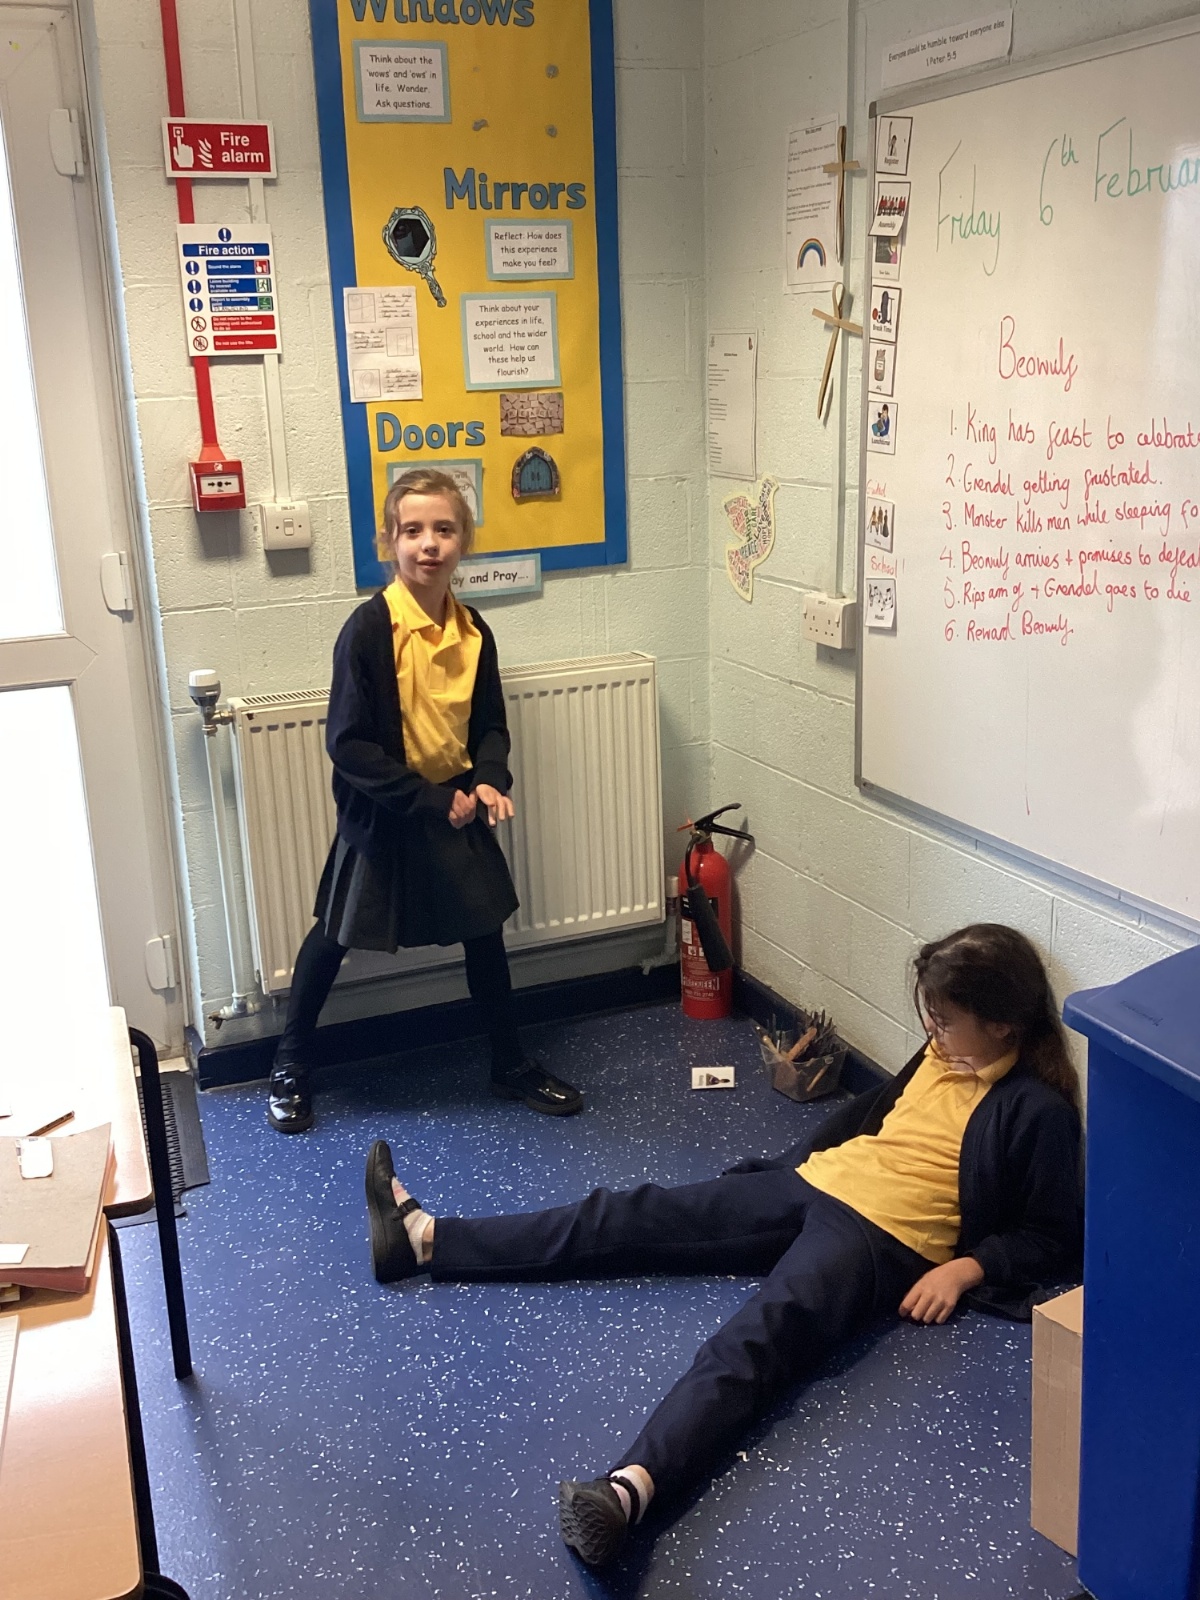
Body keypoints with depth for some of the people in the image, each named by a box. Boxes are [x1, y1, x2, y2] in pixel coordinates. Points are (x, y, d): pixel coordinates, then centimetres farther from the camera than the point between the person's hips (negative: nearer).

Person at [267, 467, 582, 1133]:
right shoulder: (369, 630, -21)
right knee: (334, 935, 11)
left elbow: (489, 723, 7)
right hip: (381, 815, -5)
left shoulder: (472, 630, -4)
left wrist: (489, 780, -13)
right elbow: (348, 744, -22)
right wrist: (428, 801, -23)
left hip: (455, 810, 5)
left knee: (484, 932, 13)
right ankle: (290, 1066, 31)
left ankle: (511, 1064, 32)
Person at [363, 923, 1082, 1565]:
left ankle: (631, 1488, -56)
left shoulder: (1038, 1109, -6)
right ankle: (424, 1237, 5)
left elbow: (1052, 1237, -3)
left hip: (884, 1239, -7)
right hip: (811, 1182, 7)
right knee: (632, 1218, 2)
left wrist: (967, 1266, -14)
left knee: (755, 1339, -35)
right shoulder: (944, 1052, 15)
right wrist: (805, 1159, 21)